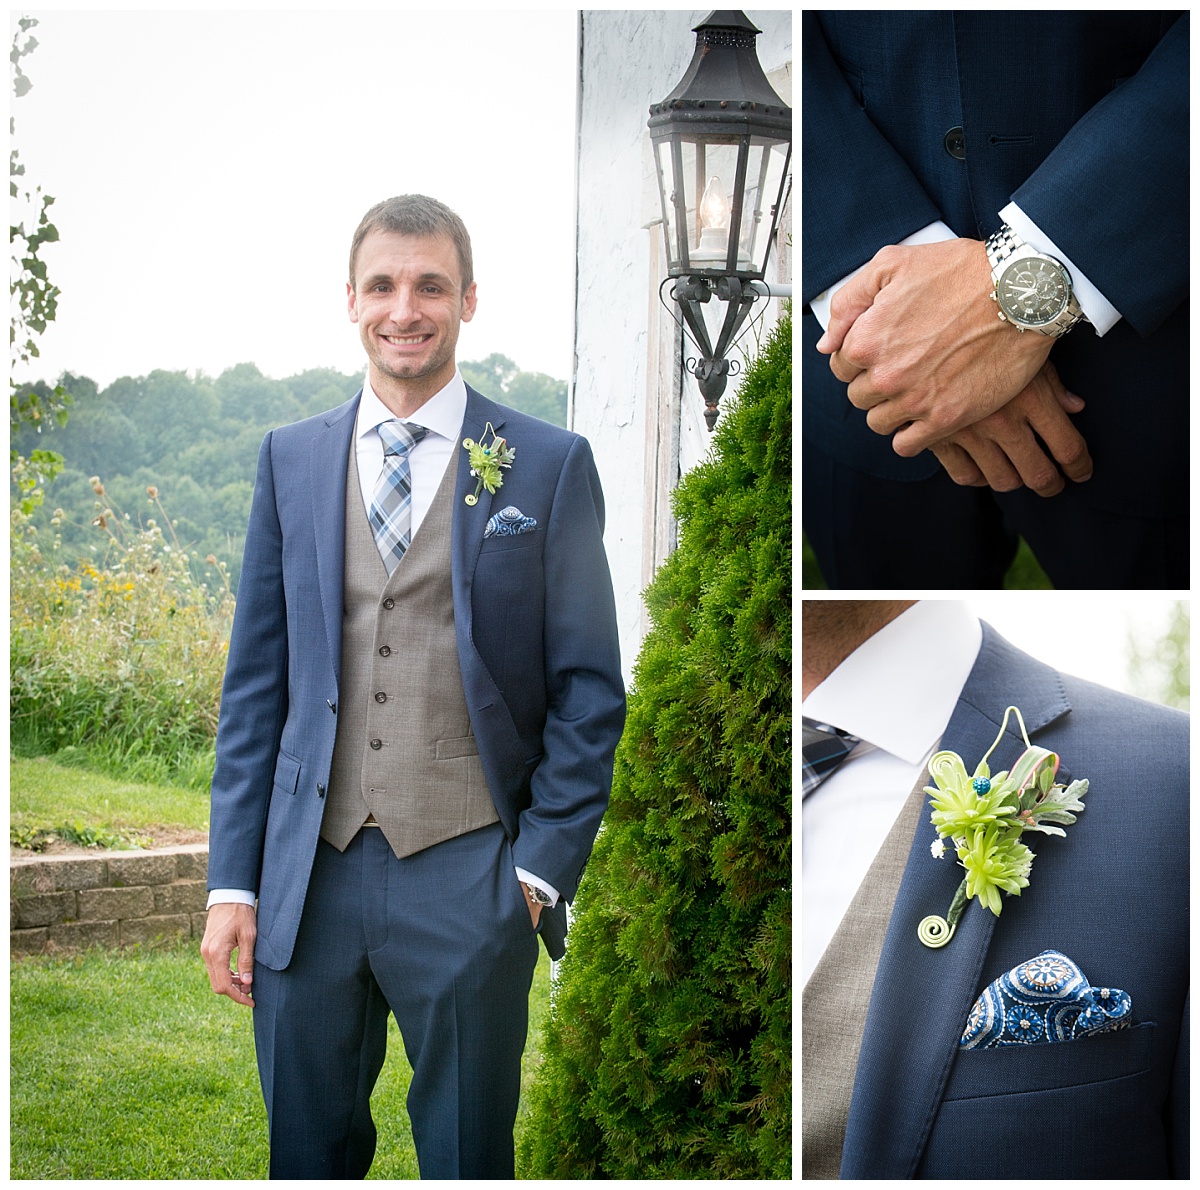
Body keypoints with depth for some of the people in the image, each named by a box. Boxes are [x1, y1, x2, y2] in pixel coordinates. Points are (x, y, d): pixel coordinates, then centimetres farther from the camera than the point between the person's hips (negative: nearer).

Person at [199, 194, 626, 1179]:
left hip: (470, 881, -2)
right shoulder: (291, 460, 9)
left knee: (466, 1159, 8)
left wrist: (540, 871, -8)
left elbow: (589, 692, 0)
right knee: (307, 1153, 12)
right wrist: (233, 878, 4)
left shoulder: (549, 466, 1)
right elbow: (257, 679, 10)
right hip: (309, 876, 3)